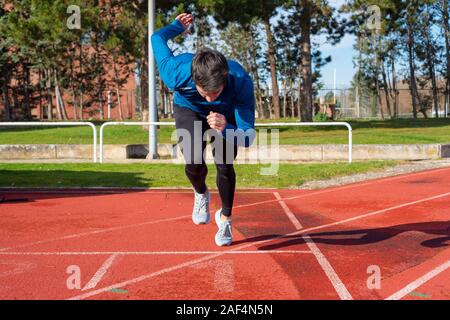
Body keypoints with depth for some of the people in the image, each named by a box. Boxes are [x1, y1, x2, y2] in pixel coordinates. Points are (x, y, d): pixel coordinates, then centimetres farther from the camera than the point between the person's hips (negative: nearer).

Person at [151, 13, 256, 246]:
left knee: (225, 166, -10)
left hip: (225, 114, 0)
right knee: (193, 162, -21)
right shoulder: (177, 75, -41)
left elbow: (247, 137, -37)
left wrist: (225, 129, -58)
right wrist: (178, 26, 2)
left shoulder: (241, 81, -42)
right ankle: (201, 194, 17)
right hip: (188, 109, 0)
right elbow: (157, 38, -18)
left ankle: (225, 218, 19)